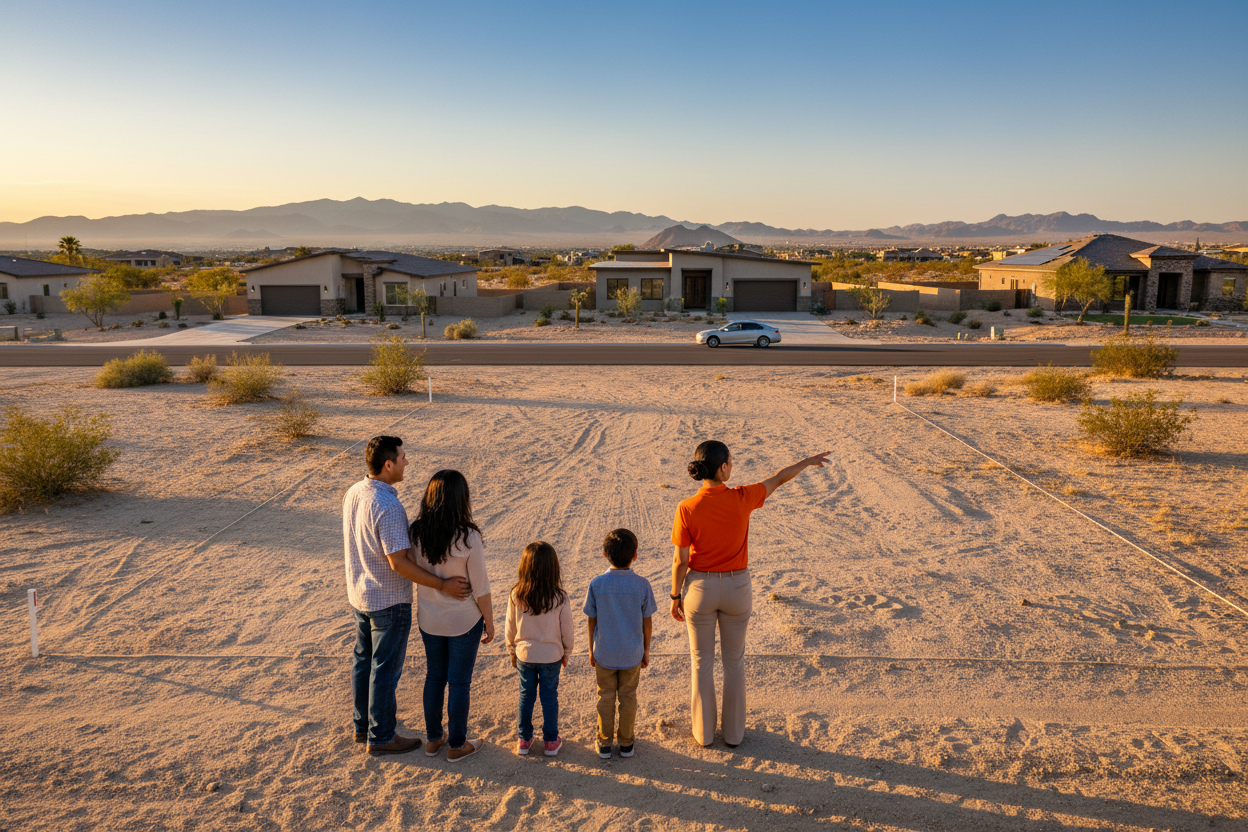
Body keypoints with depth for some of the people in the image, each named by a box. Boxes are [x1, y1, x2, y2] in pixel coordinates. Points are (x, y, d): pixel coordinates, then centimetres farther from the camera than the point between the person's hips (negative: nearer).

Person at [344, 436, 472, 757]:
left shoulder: (353, 493, -1)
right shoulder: (388, 507, -29)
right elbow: (399, 563, -28)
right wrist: (443, 585, -23)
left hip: (359, 594, 9)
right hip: (389, 601, -9)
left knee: (364, 661, 21)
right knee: (385, 669, 6)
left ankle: (364, 725, 37)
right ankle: (381, 737, 20)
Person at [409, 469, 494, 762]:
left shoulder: (416, 532, -13)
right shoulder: (468, 538, -25)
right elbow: (480, 588, -15)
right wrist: (490, 623, -4)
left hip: (429, 619, 4)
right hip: (464, 621, -4)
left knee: (435, 676, 22)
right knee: (460, 682, 13)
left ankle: (434, 738, 37)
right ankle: (457, 745, 28)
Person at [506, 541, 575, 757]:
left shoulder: (516, 596, -15)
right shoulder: (559, 598, -18)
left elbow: (510, 628, -3)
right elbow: (567, 630, -7)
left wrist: (512, 651, 14)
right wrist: (566, 653, 10)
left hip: (525, 655, 1)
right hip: (551, 656, -1)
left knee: (526, 696, 16)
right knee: (549, 697, 13)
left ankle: (524, 740, 27)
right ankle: (551, 741, 24)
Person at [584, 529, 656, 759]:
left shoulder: (597, 584, -15)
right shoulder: (642, 585, -14)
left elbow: (592, 621, -6)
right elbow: (646, 622, -5)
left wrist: (592, 651, 8)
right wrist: (646, 650, 9)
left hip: (604, 654, 0)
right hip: (632, 654, 0)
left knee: (606, 697, 15)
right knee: (628, 697, 16)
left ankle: (605, 743, 27)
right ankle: (626, 742, 28)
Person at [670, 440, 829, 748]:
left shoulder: (687, 509, -18)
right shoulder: (742, 499, -16)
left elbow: (680, 560, -12)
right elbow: (778, 479, 1)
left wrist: (675, 596, 2)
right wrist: (807, 461, 18)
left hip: (700, 588, -1)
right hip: (737, 588, 1)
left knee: (702, 661, 16)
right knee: (734, 660, 19)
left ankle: (704, 731, 29)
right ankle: (733, 731, 30)